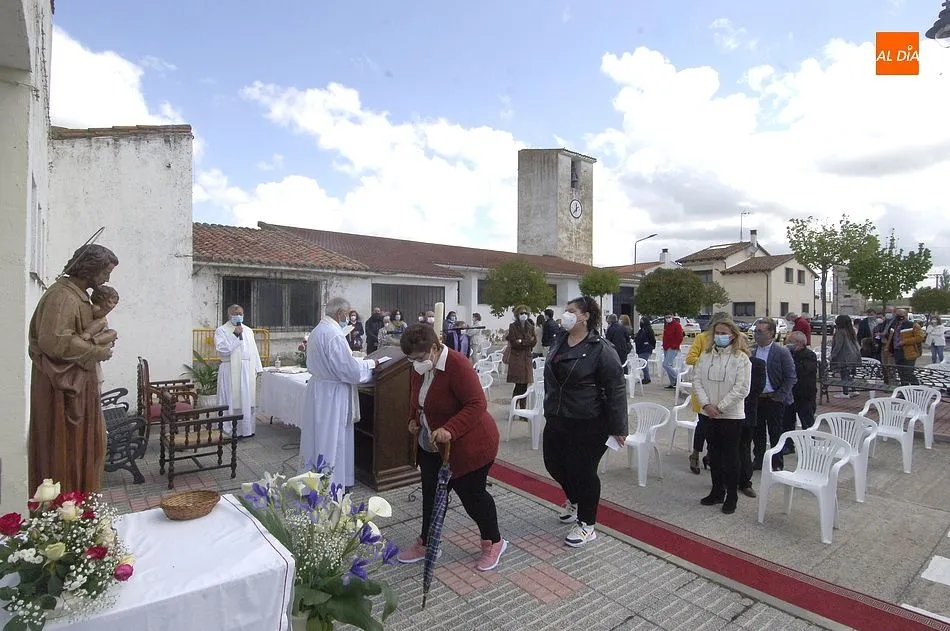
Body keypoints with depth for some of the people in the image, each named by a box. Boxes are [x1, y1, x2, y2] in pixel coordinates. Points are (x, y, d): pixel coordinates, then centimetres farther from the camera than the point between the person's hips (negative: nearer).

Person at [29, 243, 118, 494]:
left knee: (86, 443, 17)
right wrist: (97, 351, -18)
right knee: (65, 447, 1)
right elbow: (53, 341, -27)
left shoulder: (79, 294, 12)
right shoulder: (61, 296, -18)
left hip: (79, 382, 10)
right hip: (62, 385, -10)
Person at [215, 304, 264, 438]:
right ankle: (230, 431, 7)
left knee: (248, 400, 7)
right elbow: (222, 349, -14)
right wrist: (235, 335, -17)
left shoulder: (248, 330, 15)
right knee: (232, 401, -2)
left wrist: (258, 369, 8)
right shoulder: (221, 331, 0)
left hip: (248, 371, 5)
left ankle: (247, 429, 17)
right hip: (230, 370, -4)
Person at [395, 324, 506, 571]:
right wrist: (413, 419, 0)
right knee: (431, 494, 15)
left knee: (472, 494, 6)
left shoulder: (457, 365, -26)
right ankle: (426, 543, 34)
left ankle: (494, 542, 29)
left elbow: (477, 404, -30)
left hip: (468, 445, -7)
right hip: (431, 447, 8)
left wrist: (450, 430, -38)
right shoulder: (419, 369, -1)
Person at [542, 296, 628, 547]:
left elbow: (616, 389, -16)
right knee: (554, 464, 17)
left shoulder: (601, 349, -17)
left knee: (582, 471, 3)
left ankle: (587, 525, 26)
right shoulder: (559, 341, 6)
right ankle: (574, 500, 47)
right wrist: (549, 409, 23)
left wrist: (618, 428, -16)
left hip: (588, 425, -7)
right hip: (556, 420, 8)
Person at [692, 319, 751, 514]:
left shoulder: (741, 358, -9)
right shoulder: (705, 355, 3)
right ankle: (717, 491, 30)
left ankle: (732, 496, 20)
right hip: (708, 414, 4)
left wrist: (720, 407, -14)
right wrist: (706, 404, -10)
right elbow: (697, 380, 1)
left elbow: (742, 388, -13)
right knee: (714, 454, 15)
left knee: (730, 456, 5)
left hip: (731, 415, -4)